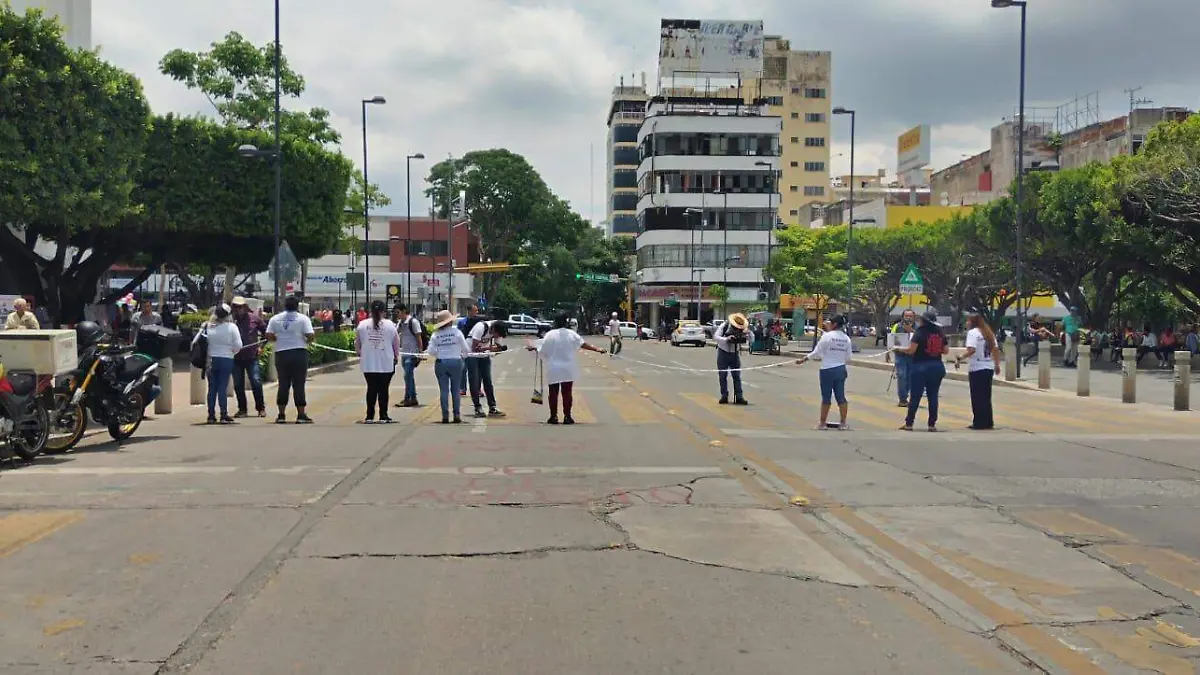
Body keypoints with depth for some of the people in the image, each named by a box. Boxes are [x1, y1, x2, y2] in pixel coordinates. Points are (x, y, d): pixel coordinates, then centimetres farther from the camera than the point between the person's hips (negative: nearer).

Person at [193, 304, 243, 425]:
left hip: (211, 360, 3)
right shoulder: (231, 327, -7)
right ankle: (224, 415, -2)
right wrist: (232, 351, 9)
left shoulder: (207, 326, 1)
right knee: (223, 388, -2)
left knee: (212, 388, 9)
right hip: (226, 360, -3)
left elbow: (195, 342, -1)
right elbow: (238, 346, -10)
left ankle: (211, 415, 11)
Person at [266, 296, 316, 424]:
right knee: (298, 385, 0)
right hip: (299, 352, -3)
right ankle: (301, 415, 1)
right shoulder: (303, 318, -3)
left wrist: (279, 339, 16)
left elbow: (268, 336, 0)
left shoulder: (275, 319, 6)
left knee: (283, 385, 9)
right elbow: (310, 335, -11)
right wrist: (306, 341, 10)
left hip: (281, 354, 3)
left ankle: (281, 415, 10)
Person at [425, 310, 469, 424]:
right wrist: (464, 355, 18)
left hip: (441, 363, 1)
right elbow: (466, 349, -3)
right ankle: (457, 415, 6)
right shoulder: (456, 332, -4)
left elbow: (431, 352, -3)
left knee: (443, 390, 5)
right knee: (455, 390, 7)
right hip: (455, 362, -1)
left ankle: (445, 416, 4)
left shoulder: (435, 335, -1)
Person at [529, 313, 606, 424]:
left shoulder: (550, 334, -7)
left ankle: (553, 416, 9)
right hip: (568, 369, 1)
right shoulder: (571, 334, -4)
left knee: (553, 393, 7)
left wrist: (534, 347, 16)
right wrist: (597, 349, 0)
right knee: (567, 393, 6)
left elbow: (542, 350, -4)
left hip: (553, 369, -1)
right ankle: (567, 416, 7)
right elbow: (583, 344, -6)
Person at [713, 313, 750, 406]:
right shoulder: (724, 326, -14)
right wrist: (726, 339, -36)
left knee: (737, 376, -1)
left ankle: (739, 397, -1)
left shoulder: (742, 329, -8)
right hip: (723, 353, -2)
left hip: (735, 354, 2)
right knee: (722, 376, 2)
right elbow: (715, 337, -21)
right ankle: (724, 396, 10)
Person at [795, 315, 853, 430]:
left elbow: (816, 352, -11)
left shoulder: (827, 336, -12)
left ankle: (822, 423, 11)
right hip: (841, 369, 5)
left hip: (828, 370, -5)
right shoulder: (846, 338, 4)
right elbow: (848, 358, 7)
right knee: (841, 396, 10)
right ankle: (844, 423, 12)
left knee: (826, 397, 3)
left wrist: (803, 359, -1)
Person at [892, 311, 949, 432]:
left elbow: (911, 350, -15)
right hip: (937, 367, 4)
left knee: (915, 396, 2)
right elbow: (946, 351, 10)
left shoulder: (920, 332, -9)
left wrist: (898, 348, -1)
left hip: (921, 367, -4)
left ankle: (909, 423, 7)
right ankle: (932, 424, 9)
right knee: (933, 396, 9)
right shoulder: (940, 333, 6)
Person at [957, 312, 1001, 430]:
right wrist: (997, 365, 22)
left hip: (977, 369, -8)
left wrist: (960, 359, -20)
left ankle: (979, 423, 2)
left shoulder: (972, 332, -9)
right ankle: (988, 422, 17)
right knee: (986, 397, 14)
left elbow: (971, 350, -23)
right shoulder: (988, 332, 14)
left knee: (977, 397, 0)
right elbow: (996, 349, 15)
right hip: (988, 368, 8)